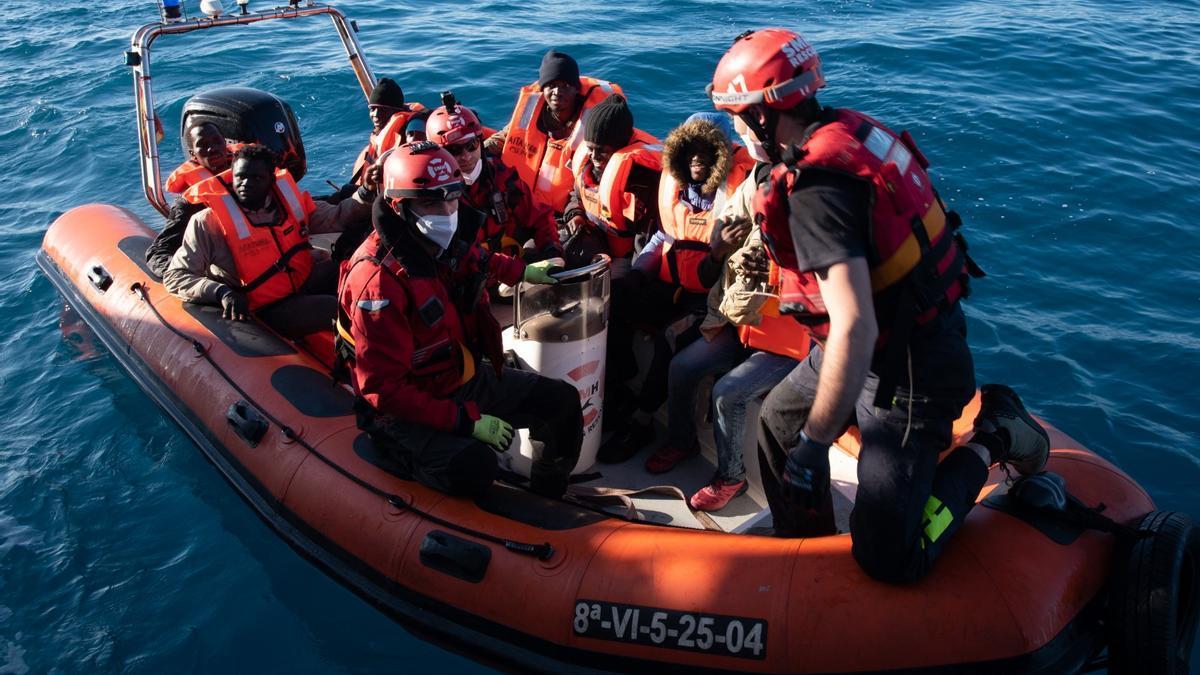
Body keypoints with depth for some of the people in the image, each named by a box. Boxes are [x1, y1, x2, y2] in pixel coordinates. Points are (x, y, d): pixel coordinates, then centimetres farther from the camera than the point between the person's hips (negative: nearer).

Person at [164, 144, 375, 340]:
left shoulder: (286, 198, 2)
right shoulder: (209, 222, -12)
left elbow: (335, 217, 8)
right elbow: (175, 276, -11)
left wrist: (365, 193, -11)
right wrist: (221, 292, -28)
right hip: (273, 309, -6)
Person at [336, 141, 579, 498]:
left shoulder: (455, 240, -5)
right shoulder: (379, 280, -29)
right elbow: (383, 389, -28)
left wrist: (524, 271, 21)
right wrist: (467, 421, -29)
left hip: (468, 378, 8)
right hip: (411, 406, -8)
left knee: (564, 401, 6)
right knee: (473, 465, -34)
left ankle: (549, 497, 27)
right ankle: (412, 456, -1)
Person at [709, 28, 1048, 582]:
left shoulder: (814, 189, -28)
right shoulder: (846, 129, -1)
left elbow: (855, 328, -34)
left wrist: (813, 444, -28)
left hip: (908, 371, -10)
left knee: (889, 561, -4)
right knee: (779, 421, 24)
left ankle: (990, 440, 9)